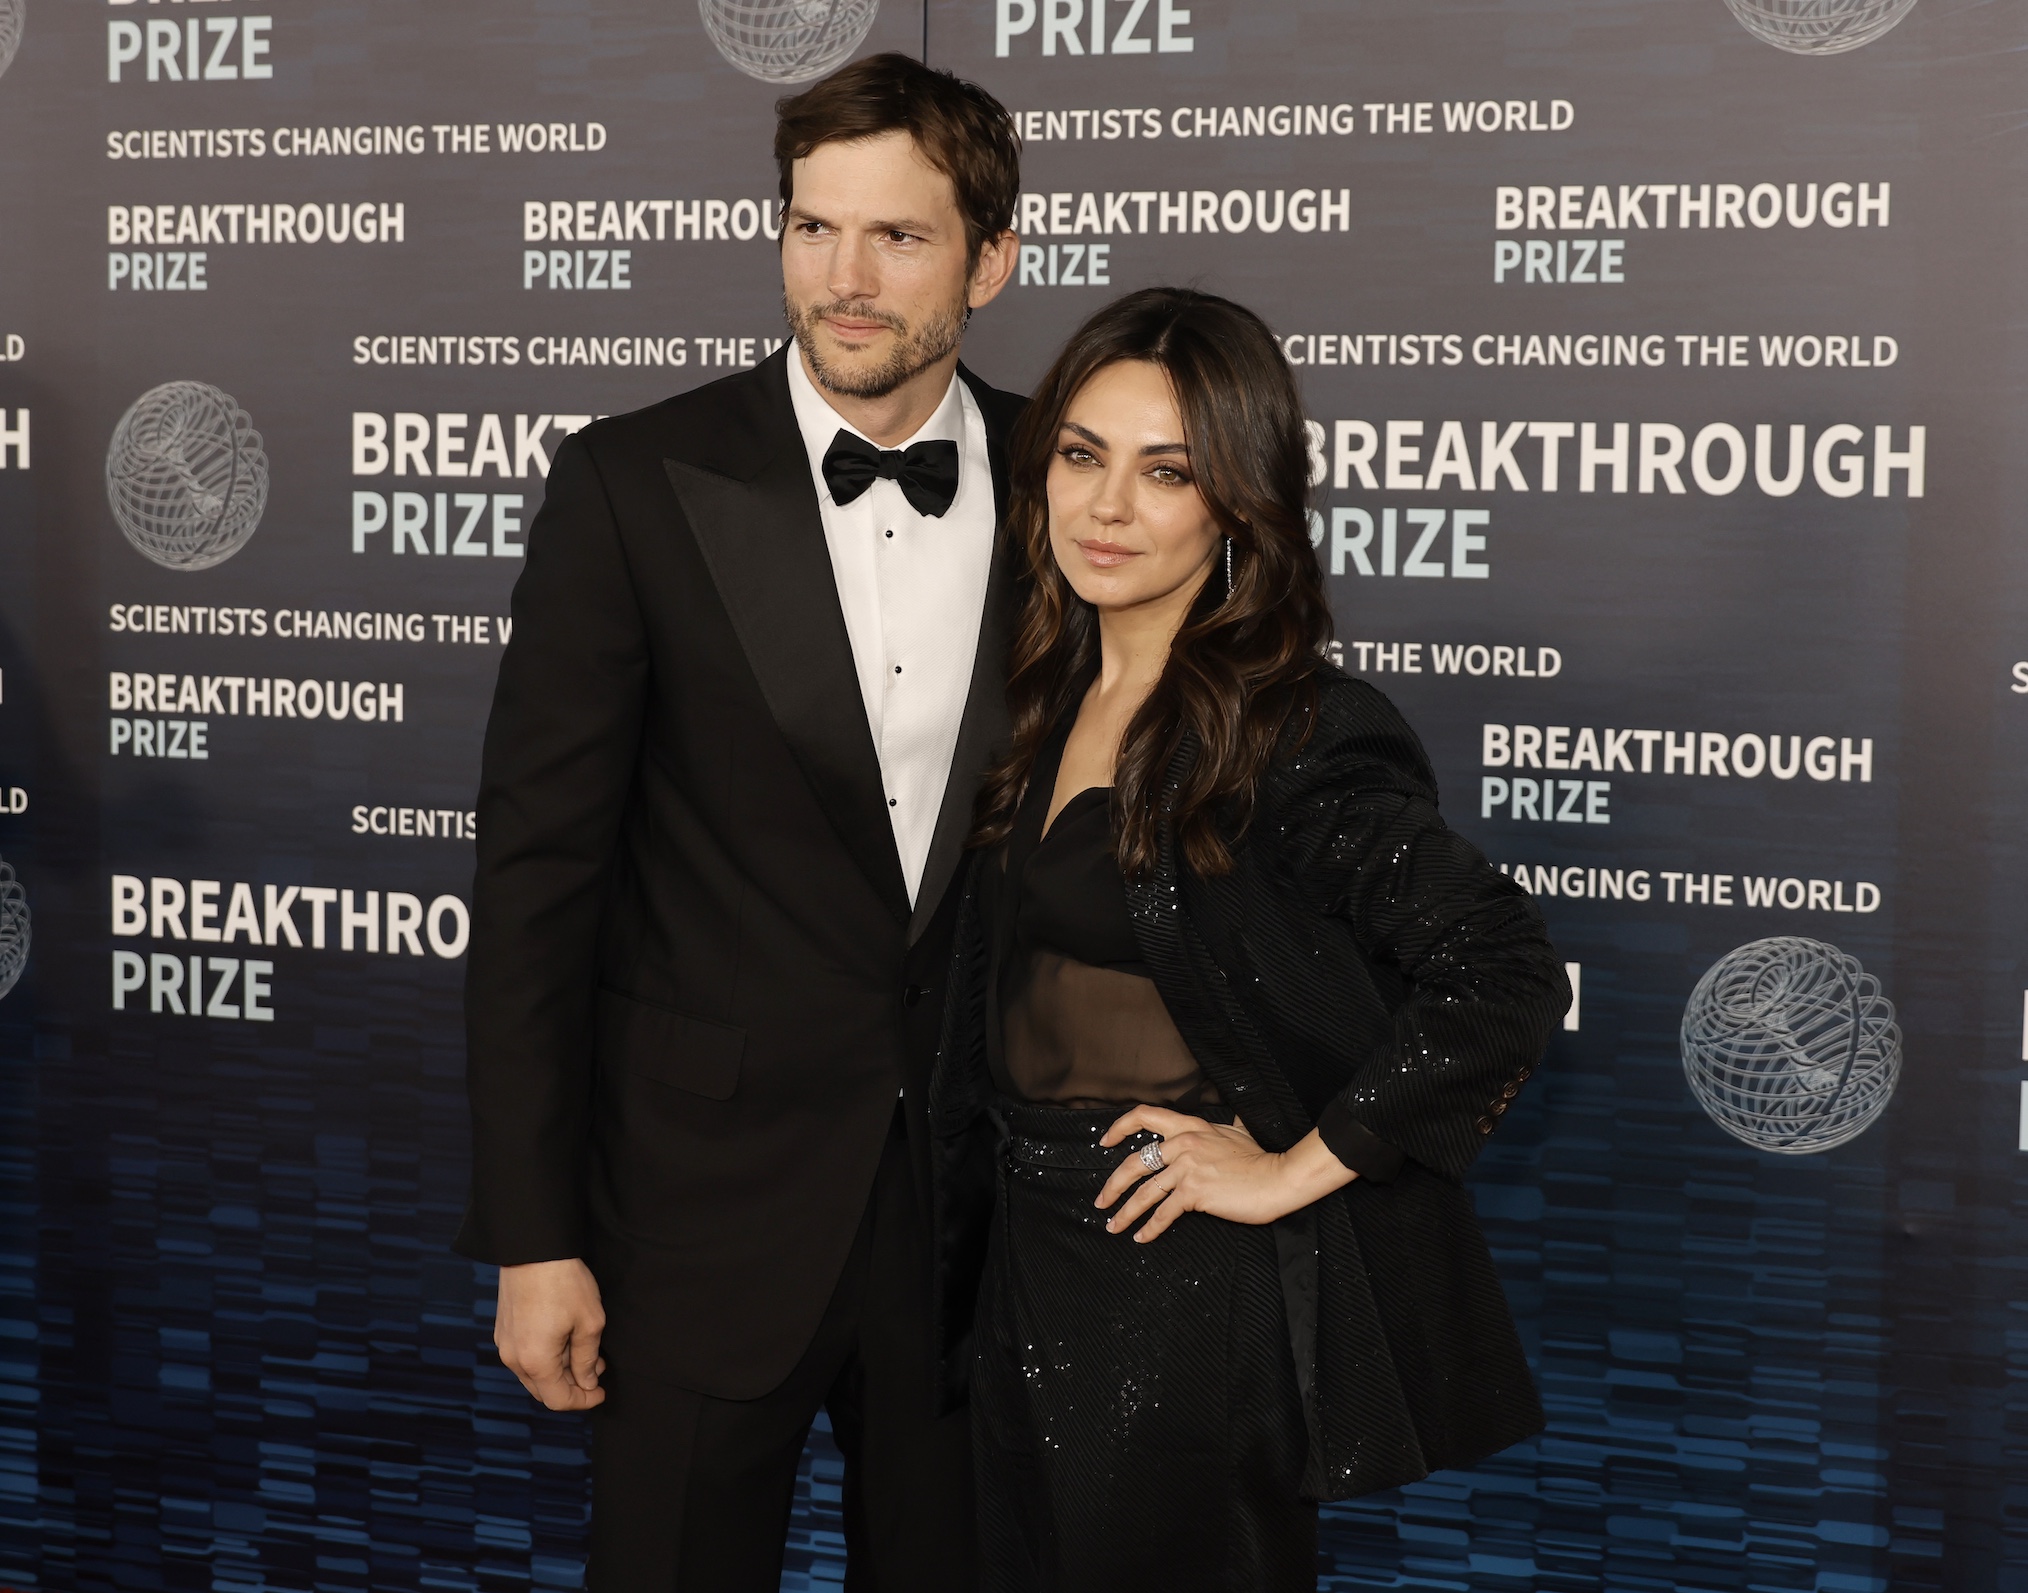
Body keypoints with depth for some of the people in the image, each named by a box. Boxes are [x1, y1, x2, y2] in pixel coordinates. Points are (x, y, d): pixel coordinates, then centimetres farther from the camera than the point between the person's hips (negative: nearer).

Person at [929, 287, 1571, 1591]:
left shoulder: (1292, 735, -17)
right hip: (1030, 1279, 8)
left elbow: (1508, 973, -26)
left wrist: (1296, 1169, -20)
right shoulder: (1057, 700, 6)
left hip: (1191, 1297, -8)